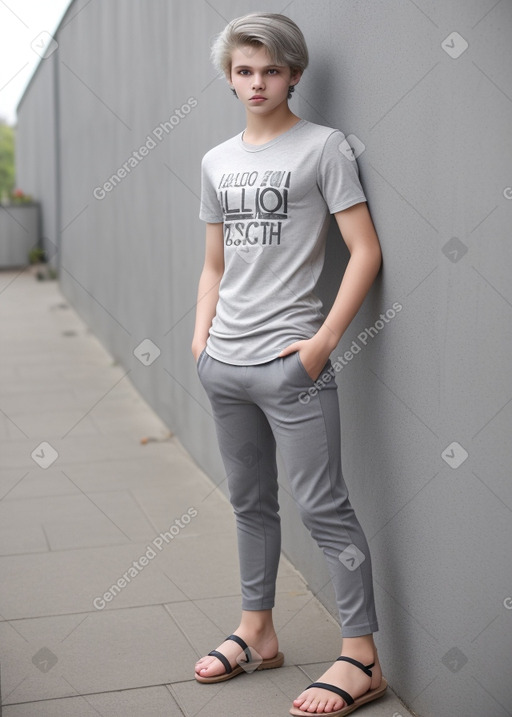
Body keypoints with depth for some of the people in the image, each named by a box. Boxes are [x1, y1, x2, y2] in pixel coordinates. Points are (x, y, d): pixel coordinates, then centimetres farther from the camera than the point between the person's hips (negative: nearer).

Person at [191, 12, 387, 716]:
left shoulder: (323, 145, -3)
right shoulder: (217, 162, 14)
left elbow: (366, 252, -8)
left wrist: (323, 342, -14)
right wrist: (201, 338, 8)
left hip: (289, 362, -6)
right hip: (223, 364, 6)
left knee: (323, 507, -4)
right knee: (250, 501, 16)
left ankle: (361, 658, 7)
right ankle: (257, 632, 30)